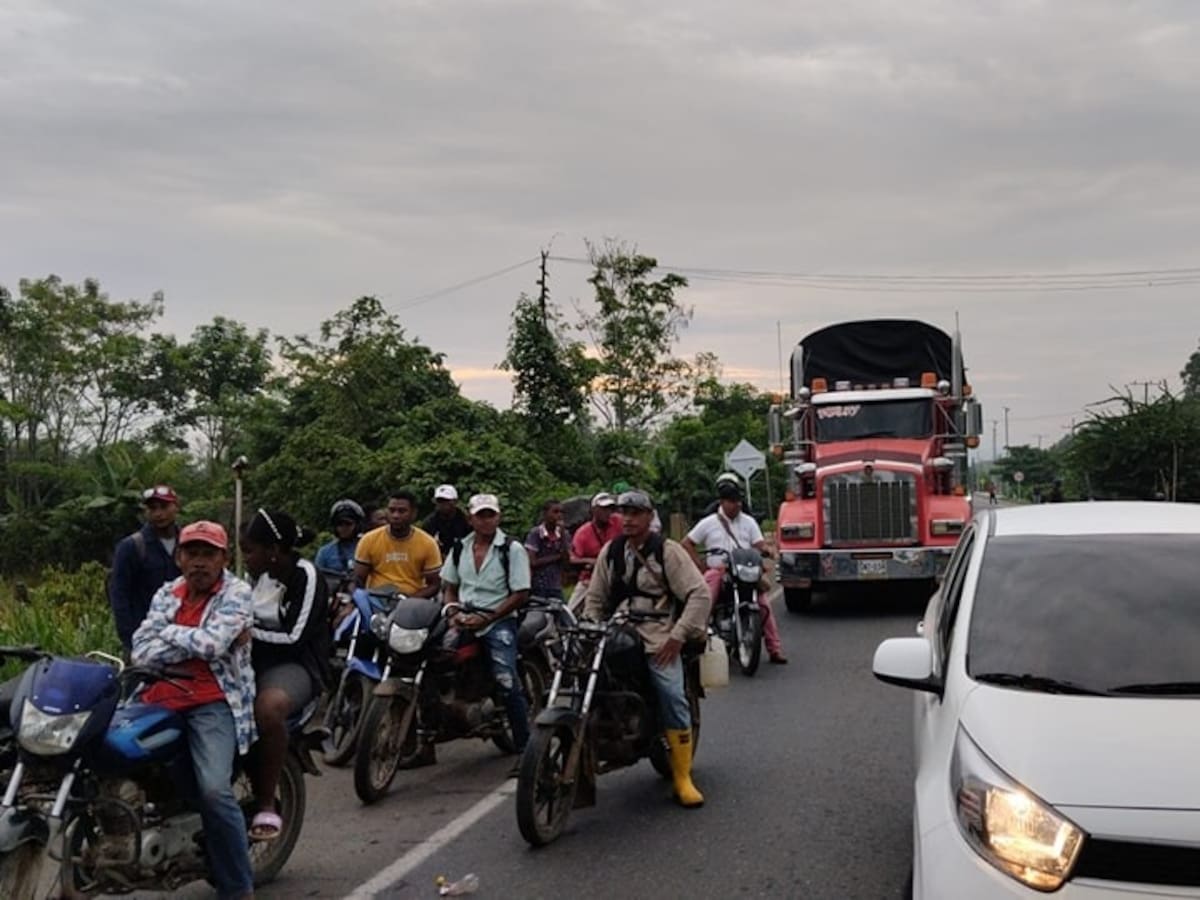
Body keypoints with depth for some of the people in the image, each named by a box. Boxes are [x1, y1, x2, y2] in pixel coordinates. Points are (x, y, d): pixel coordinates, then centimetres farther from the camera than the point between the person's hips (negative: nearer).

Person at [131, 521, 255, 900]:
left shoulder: (236, 593, -2)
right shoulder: (167, 594, 13)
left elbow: (211, 645, -18)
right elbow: (141, 652, 1)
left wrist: (168, 631, -1)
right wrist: (196, 641, -9)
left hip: (214, 702, -6)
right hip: (162, 699, 6)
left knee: (214, 790, -24)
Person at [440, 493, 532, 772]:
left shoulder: (513, 549, -4)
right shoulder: (460, 548, 12)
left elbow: (520, 595, -7)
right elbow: (450, 587, 19)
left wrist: (485, 618, -14)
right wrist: (453, 613, -2)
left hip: (499, 621, -5)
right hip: (464, 621, 5)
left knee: (507, 683, -19)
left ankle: (524, 749, -13)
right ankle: (427, 742, 6)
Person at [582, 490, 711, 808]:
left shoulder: (667, 550, 0)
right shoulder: (610, 551, 16)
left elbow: (699, 594, -6)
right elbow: (595, 597, 22)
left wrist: (678, 636, -12)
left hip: (657, 639, -4)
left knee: (673, 699, -18)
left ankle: (682, 778, -9)